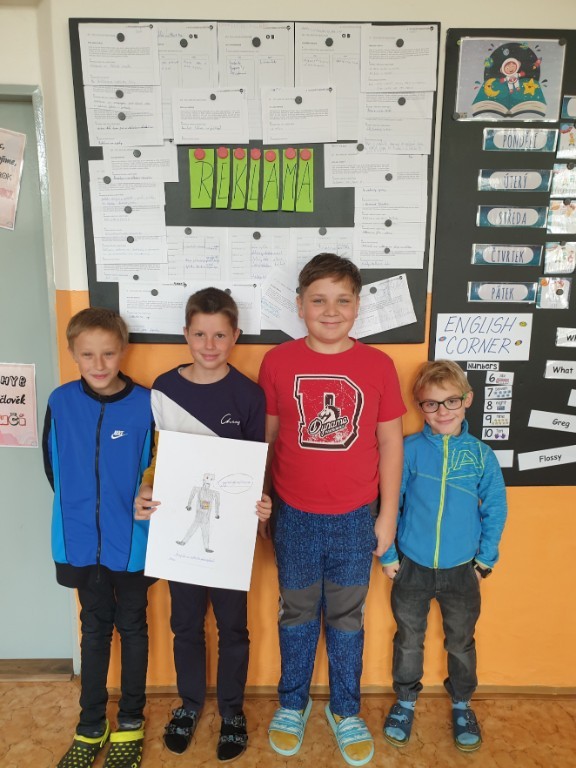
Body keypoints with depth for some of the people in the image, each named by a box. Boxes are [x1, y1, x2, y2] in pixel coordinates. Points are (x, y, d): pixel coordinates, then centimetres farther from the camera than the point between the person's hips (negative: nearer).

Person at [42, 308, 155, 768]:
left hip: (132, 539, -2)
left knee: (132, 626, 16)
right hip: (82, 540, 2)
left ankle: (131, 722, 36)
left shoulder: (145, 404, -14)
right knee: (95, 628, 19)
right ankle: (91, 726, 37)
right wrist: (78, 507, 3)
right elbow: (53, 466, 4)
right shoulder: (61, 403, -6)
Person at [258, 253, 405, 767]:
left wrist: (388, 514, 1)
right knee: (298, 613, 17)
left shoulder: (378, 366, -6)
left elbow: (390, 444, 0)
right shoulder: (277, 362, -6)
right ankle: (292, 703, 40)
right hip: (295, 517, 0)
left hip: (355, 518, 0)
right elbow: (264, 438, 1)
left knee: (347, 617, 16)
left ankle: (346, 709, 38)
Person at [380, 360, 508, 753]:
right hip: (412, 568, -1)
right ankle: (406, 701, 41)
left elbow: (495, 508, 0)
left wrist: (486, 559, 0)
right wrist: (388, 555, -6)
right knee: (409, 640, 18)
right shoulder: (409, 450, -13)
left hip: (462, 570, 1)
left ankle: (462, 705, 44)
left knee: (461, 642, 20)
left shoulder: (481, 453, -8)